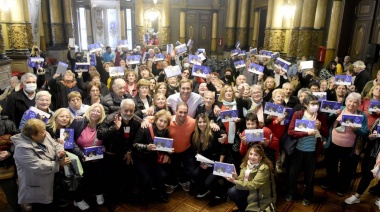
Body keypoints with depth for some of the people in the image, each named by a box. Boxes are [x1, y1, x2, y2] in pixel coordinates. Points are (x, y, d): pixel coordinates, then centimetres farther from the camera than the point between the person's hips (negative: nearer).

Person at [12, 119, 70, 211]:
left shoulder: (44, 136, -3)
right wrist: (59, 164, -22)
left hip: (52, 181, 7)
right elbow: (39, 167, -29)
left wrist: (60, 152, -21)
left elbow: (56, 145, 2)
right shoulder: (23, 148, -26)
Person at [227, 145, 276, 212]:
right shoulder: (246, 163, -2)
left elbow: (253, 185, -25)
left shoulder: (264, 168, -22)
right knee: (231, 191, -16)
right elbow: (242, 180, -3)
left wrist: (235, 181, -26)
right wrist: (236, 178, -26)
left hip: (261, 196, -6)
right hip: (249, 190, 6)